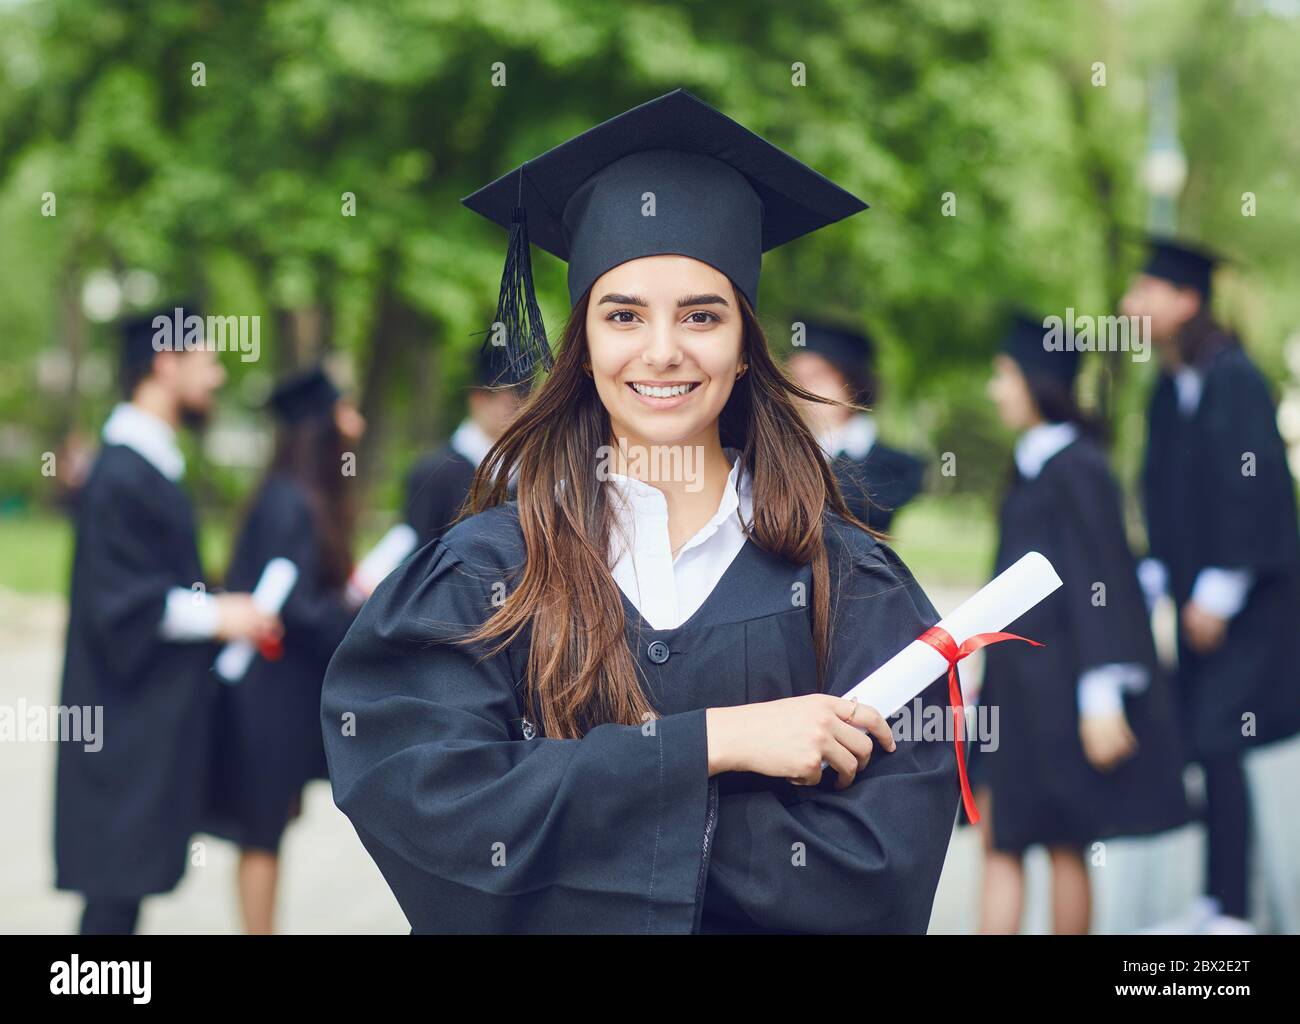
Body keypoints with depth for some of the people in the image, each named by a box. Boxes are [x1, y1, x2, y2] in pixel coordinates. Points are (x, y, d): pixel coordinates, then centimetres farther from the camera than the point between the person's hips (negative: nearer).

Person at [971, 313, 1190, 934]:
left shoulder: (1076, 468, -13)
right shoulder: (1032, 467, 12)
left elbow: (1100, 582, -17)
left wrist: (1101, 697, -20)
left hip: (1058, 686, -9)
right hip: (1017, 685, 9)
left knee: (1064, 846, 0)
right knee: (998, 840, 6)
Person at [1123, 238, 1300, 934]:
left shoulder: (1232, 379, -15)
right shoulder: (1170, 388, 11)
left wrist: (1218, 593, -19)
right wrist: (1157, 576, 9)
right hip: (1200, 589, 8)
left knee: (1220, 745, -10)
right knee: (1205, 745, 9)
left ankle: (1232, 914, -6)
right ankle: (1217, 903, 16)